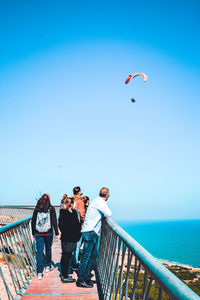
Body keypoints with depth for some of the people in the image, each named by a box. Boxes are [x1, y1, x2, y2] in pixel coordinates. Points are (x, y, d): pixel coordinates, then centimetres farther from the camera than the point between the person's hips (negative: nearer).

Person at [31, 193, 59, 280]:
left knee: (39, 252, 2)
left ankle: (39, 273, -1)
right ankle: (48, 266, 33)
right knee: (48, 249, 19)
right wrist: (56, 233, -3)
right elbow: (54, 221, -7)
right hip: (48, 233, -1)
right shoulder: (51, 208, -4)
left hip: (38, 233, 1)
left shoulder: (37, 209, 2)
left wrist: (33, 233, 15)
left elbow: (33, 222, 6)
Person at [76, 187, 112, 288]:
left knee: (94, 255, 14)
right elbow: (109, 213, -19)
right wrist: (105, 213, 1)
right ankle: (80, 280, 5)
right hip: (90, 232, -10)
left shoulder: (97, 201, 15)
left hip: (93, 232, 10)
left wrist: (103, 214, 3)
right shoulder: (99, 202, -15)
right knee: (86, 256, -3)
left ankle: (87, 278, 23)